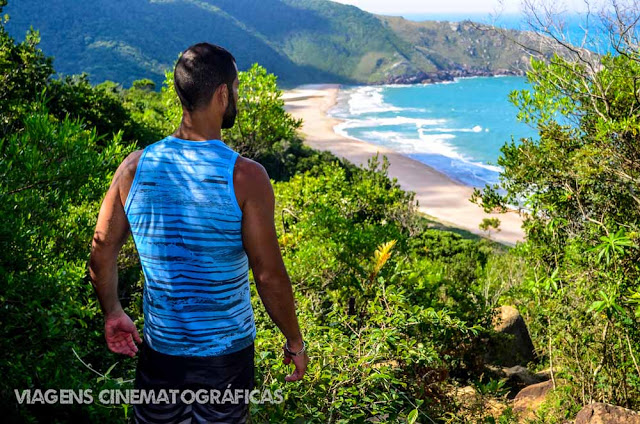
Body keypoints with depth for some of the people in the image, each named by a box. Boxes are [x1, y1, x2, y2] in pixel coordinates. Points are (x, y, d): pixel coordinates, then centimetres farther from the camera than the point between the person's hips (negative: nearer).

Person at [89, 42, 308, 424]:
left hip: (160, 348, 3)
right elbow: (270, 276, -16)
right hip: (227, 354, -2)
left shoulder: (135, 167, -7)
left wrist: (113, 313, 18)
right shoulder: (246, 177, -19)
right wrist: (295, 342, -1)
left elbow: (102, 253, 1)